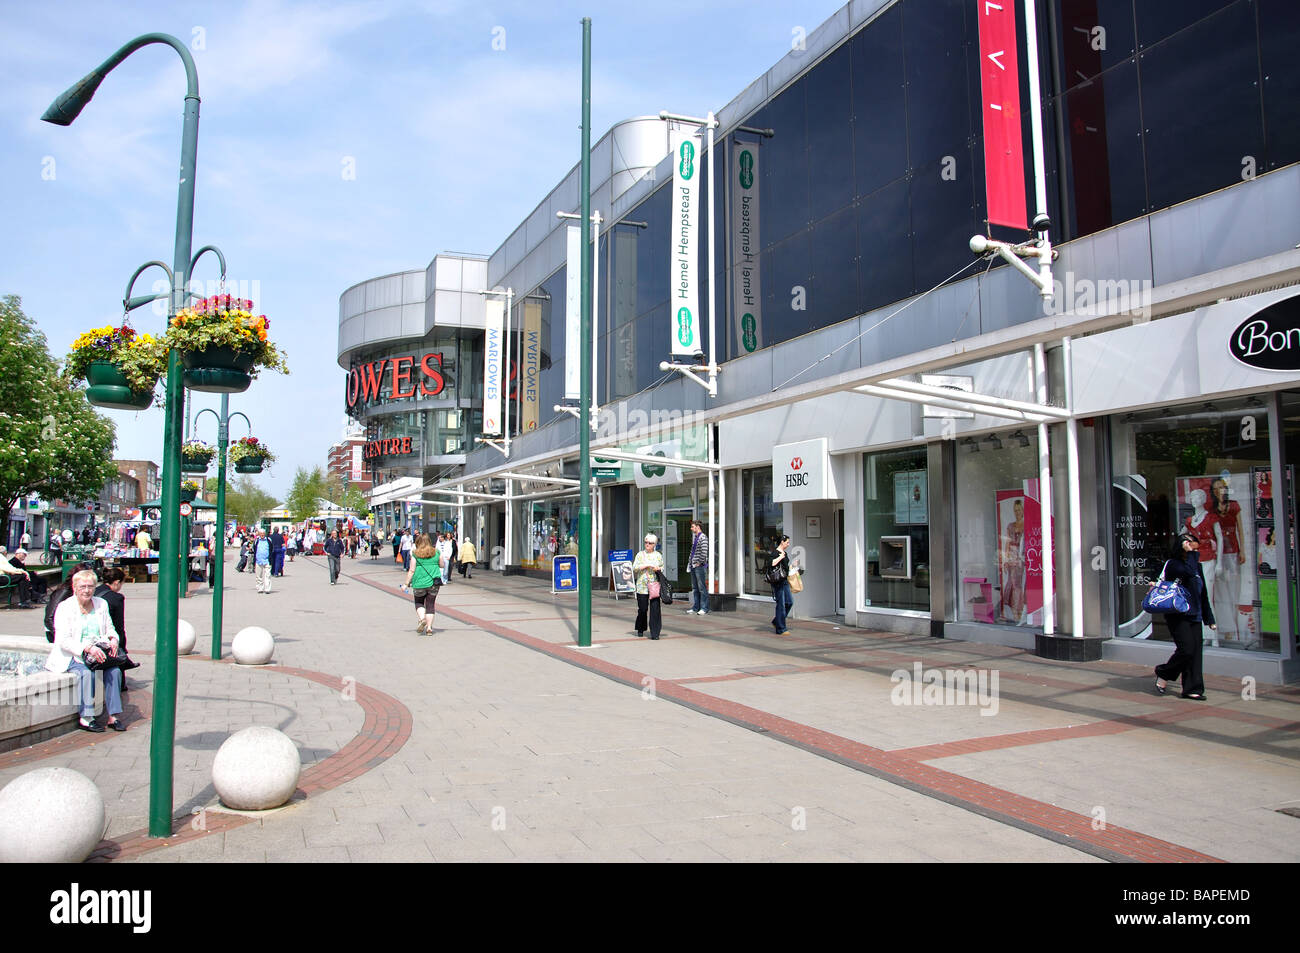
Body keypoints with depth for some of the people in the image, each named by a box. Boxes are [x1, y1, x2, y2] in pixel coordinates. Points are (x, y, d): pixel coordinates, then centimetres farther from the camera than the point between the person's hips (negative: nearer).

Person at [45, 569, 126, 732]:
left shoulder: (101, 604, 11)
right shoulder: (65, 607, -4)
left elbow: (110, 629, 18)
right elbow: (63, 641, -13)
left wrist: (113, 640, -8)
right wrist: (87, 648, -29)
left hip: (97, 653, 4)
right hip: (71, 656, -4)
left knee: (114, 670, -24)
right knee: (86, 672, -33)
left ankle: (113, 716, -20)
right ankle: (85, 718, -24)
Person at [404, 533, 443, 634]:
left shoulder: (415, 554, -5)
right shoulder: (436, 552, 2)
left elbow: (412, 570, -6)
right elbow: (442, 565, 12)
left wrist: (407, 583, 1)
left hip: (420, 582, -2)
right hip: (434, 583, 2)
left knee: (419, 602, 17)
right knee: (430, 605, 7)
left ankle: (422, 618, -7)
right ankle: (429, 628, 4)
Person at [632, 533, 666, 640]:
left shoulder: (658, 555, 11)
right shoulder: (640, 554, 6)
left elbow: (662, 567, 18)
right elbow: (634, 568, -2)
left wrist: (658, 569, -4)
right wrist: (647, 565, -11)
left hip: (655, 585, 1)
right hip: (642, 586, -1)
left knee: (655, 609, -8)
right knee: (642, 608, 2)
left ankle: (655, 633, -4)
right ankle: (640, 630, 25)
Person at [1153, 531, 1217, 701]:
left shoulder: (1196, 566, 16)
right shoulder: (1173, 564, -7)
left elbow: (1203, 595, 21)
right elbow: (1189, 572, -31)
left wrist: (1209, 619, 21)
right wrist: (1189, 553, -17)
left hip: (1194, 616, 8)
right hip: (1178, 616, -7)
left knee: (1195, 651, 3)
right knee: (1186, 650, -12)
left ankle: (1192, 689, 8)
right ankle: (1163, 674, 11)